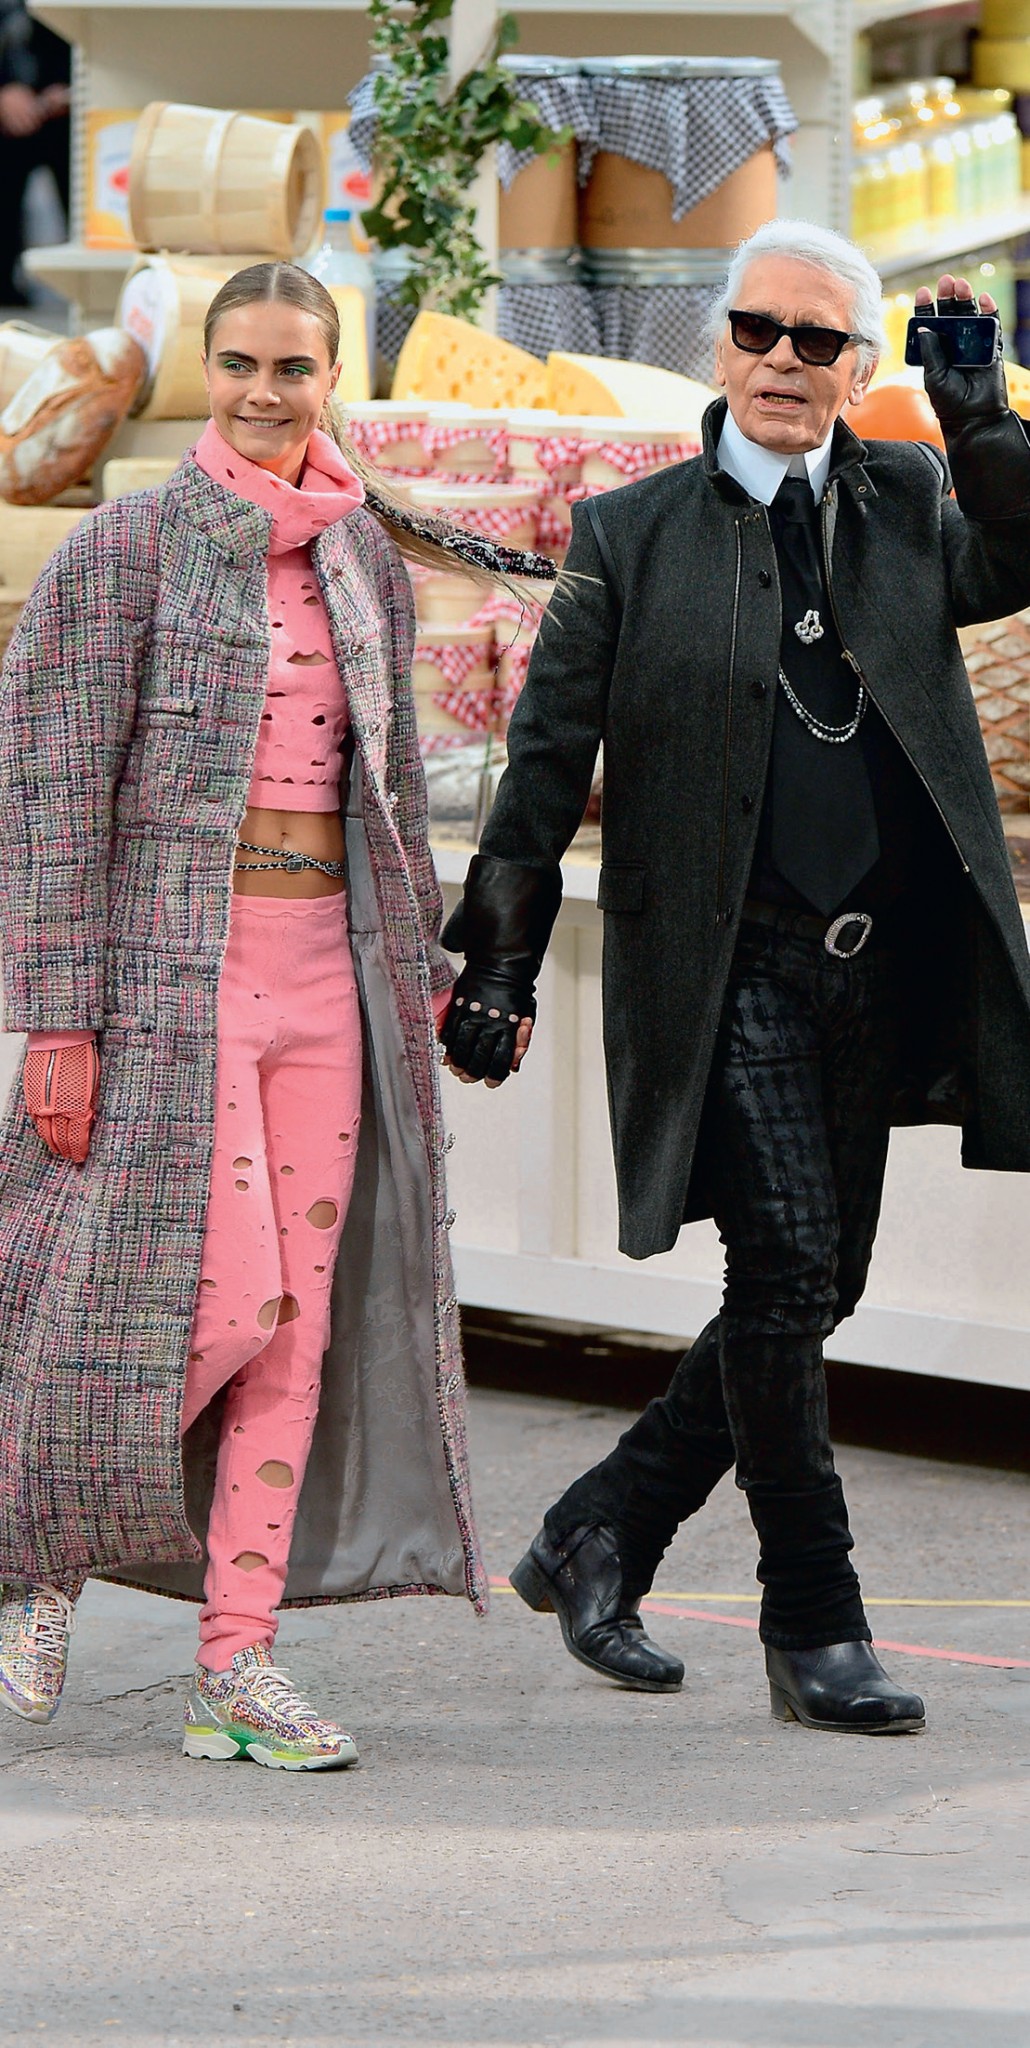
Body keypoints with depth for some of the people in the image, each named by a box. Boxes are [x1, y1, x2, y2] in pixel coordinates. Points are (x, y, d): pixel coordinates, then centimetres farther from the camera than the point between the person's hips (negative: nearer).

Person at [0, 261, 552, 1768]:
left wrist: (419, 967, 15)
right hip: (174, 958, -5)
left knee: (302, 1313, 0)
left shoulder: (368, 555, 11)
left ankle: (237, 1666, 3)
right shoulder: (131, 547, -5)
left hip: (329, 959, 5)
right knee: (217, 1296, -11)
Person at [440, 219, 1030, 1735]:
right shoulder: (632, 534, 4)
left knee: (813, 1297, 8)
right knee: (786, 1270, -13)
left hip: (879, 974, 4)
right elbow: (548, 756, 4)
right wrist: (500, 959, -1)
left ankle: (597, 1539, 25)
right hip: (727, 969, -4)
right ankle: (814, 1628, -2)